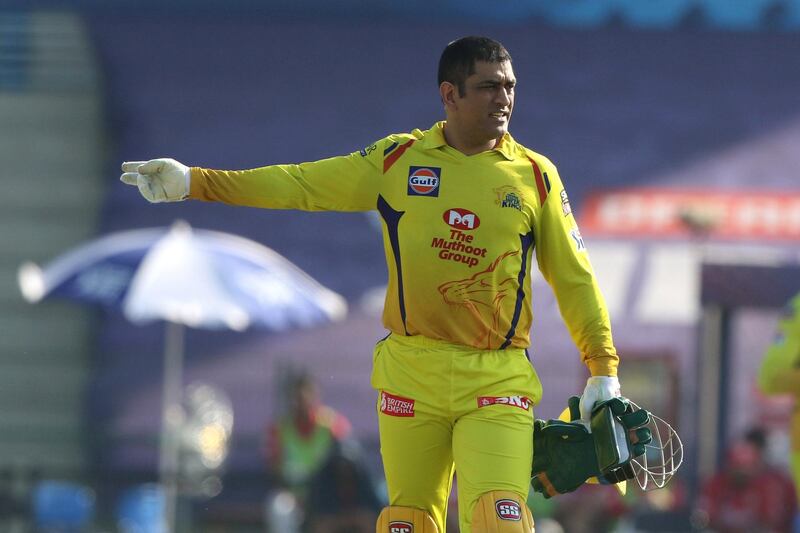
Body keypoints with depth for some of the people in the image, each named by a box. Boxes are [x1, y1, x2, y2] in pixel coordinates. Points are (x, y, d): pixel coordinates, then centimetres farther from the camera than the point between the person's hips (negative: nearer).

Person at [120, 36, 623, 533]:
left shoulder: (536, 175, 4)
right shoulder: (398, 160, 6)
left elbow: (574, 278, 8)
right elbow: (300, 185, 8)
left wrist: (604, 371, 4)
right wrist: (194, 182, 3)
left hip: (497, 381, -2)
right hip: (411, 375, 2)